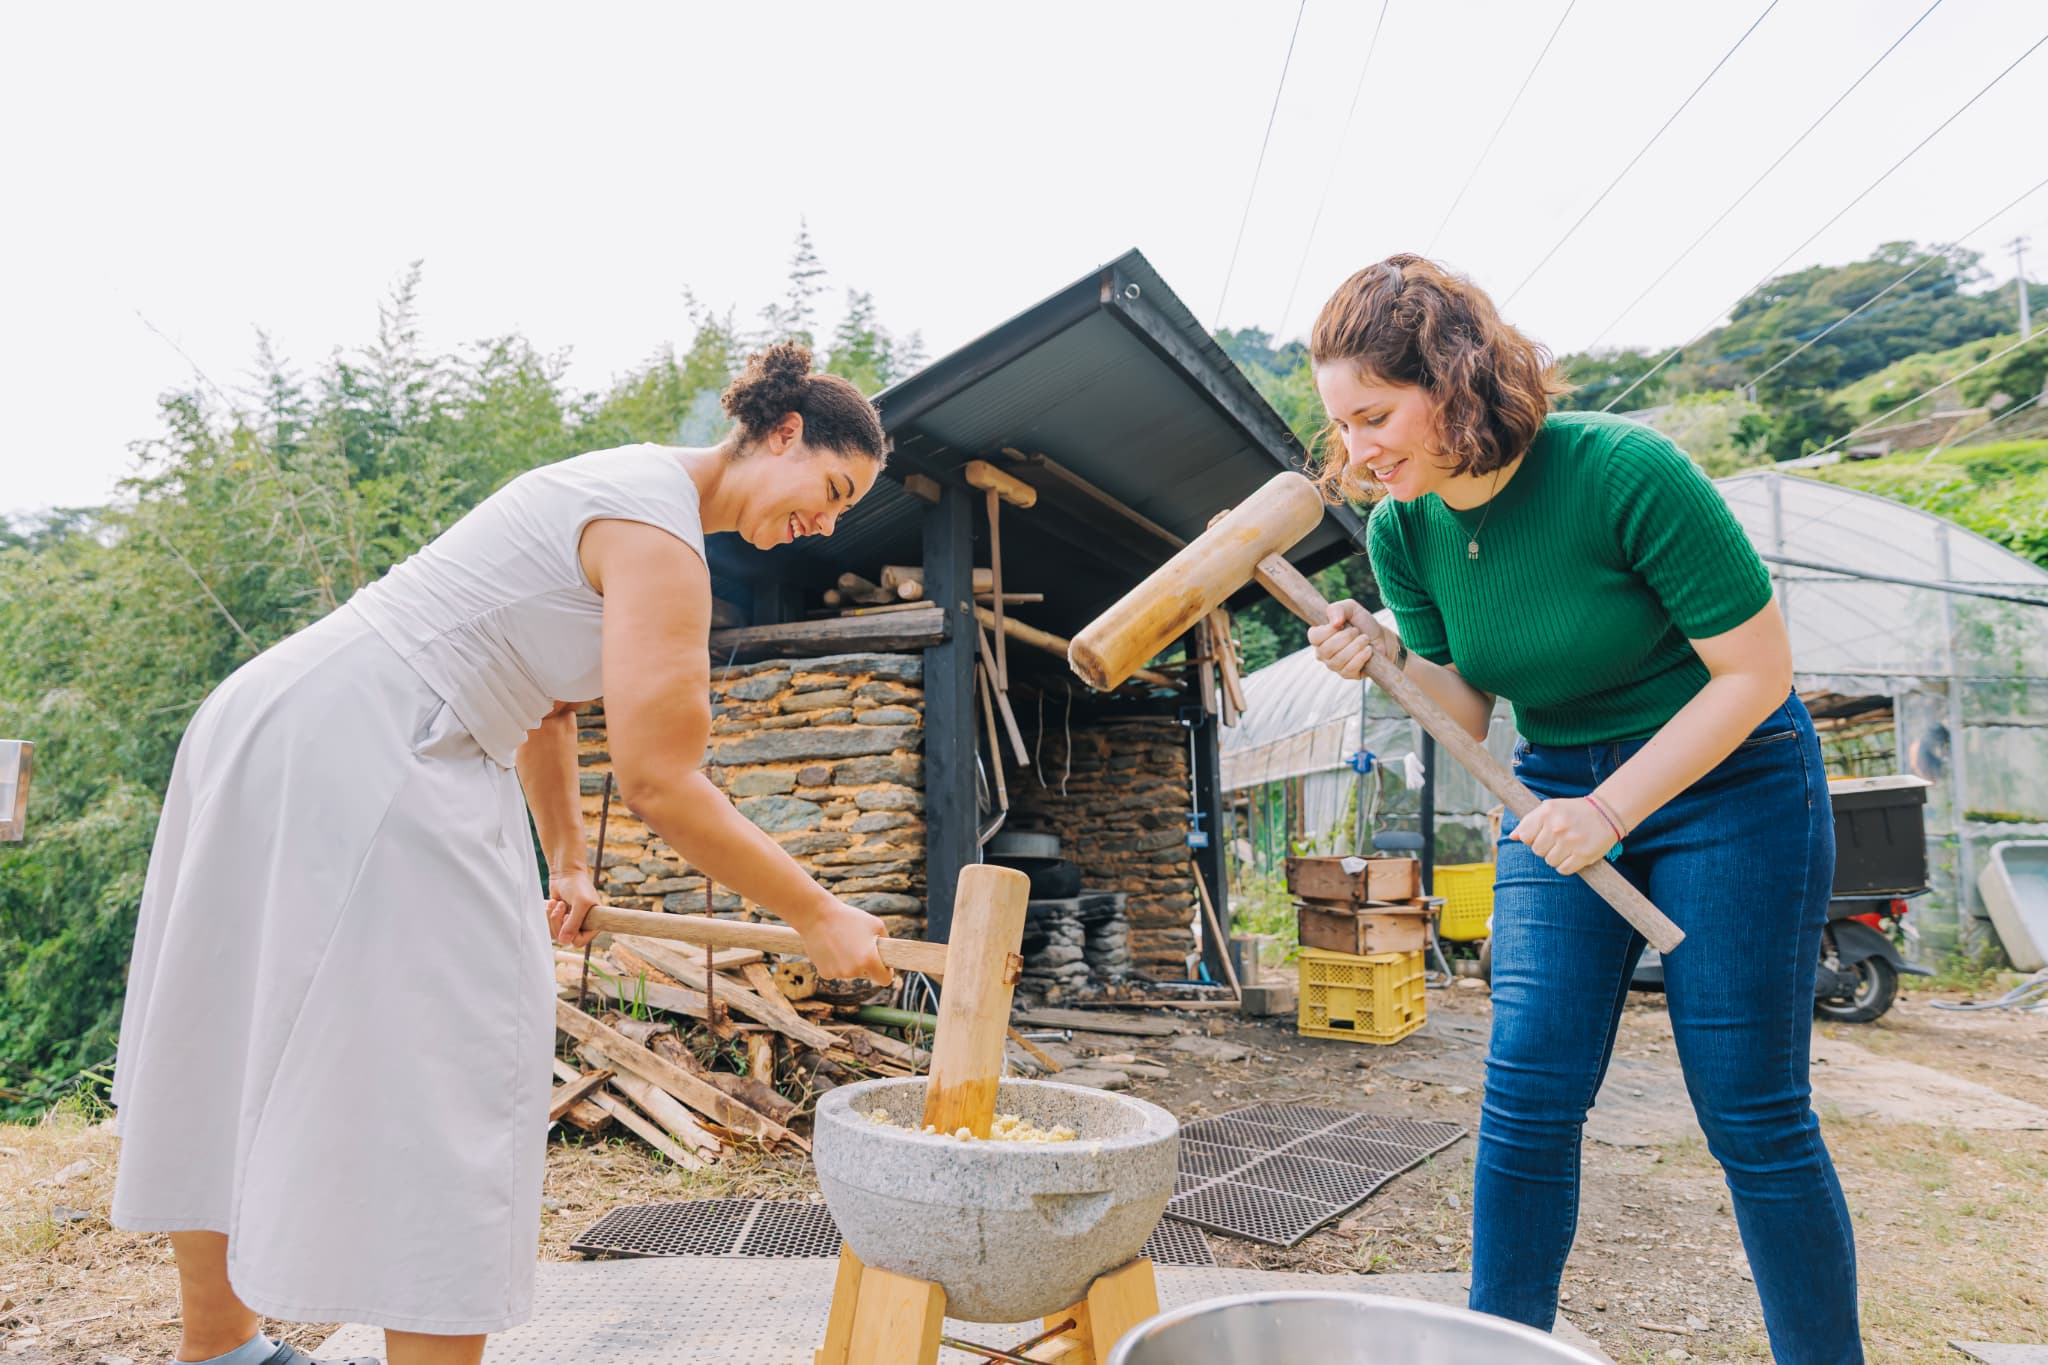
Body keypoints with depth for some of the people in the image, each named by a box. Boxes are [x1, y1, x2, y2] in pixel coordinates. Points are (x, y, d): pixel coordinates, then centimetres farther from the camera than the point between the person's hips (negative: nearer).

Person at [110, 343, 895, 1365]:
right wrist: (818, 918, -12)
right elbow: (657, 785, -20)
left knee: (235, 1050, 19)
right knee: (445, 1074, -5)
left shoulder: (628, 492, 16)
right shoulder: (660, 534, -16)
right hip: (361, 758, -11)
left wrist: (567, 864, 20)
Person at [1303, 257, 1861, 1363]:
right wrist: (1387, 656, -18)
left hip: (1727, 783, -4)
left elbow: (1756, 672, -17)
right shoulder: (1402, 531, -8)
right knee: (1526, 1096, -1)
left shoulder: (1624, 471, -24)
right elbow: (1470, 710, 2)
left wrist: (1611, 809, -21)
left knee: (1752, 1113, 1)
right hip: (1559, 790, 4)